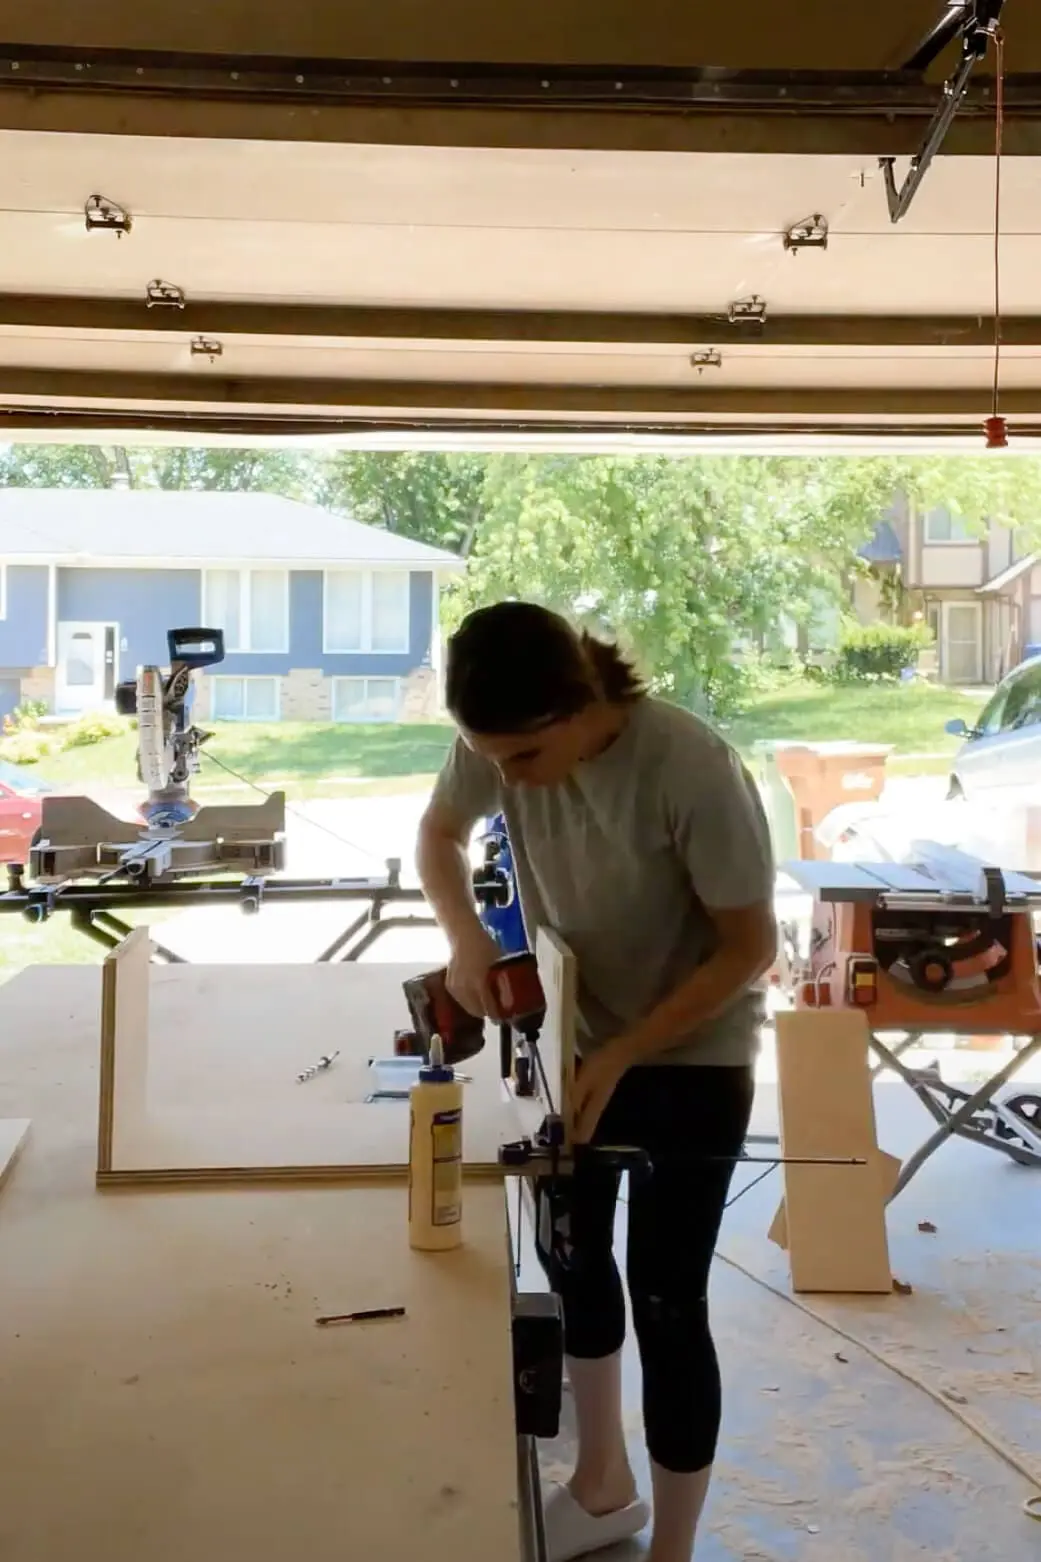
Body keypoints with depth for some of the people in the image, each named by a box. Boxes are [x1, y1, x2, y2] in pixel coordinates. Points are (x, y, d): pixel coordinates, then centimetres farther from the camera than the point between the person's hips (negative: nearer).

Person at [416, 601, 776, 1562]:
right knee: (575, 1255, 19)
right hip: (573, 1037, 6)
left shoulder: (693, 771, -33)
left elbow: (751, 946, -23)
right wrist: (466, 935, -19)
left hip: (693, 1058, -6)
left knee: (667, 1302, -1)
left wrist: (621, 1056, -25)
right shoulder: (501, 742, -19)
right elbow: (440, 834, 1)